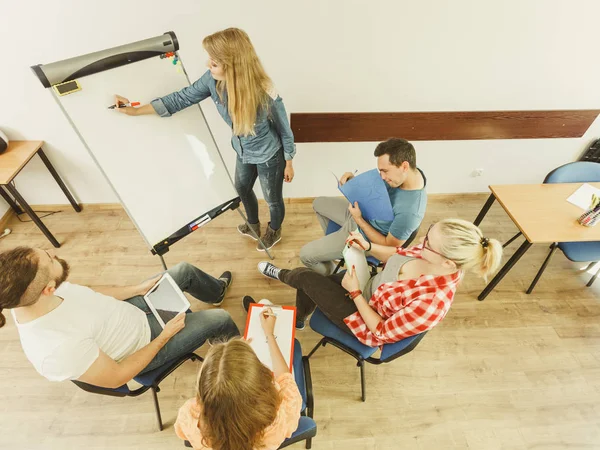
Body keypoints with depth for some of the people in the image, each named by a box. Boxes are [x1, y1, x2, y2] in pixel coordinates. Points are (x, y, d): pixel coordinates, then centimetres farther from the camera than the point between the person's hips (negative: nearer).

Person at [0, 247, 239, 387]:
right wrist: (165, 335, -17)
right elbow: (117, 377, -25)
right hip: (145, 342, -6)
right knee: (220, 319, 0)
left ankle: (217, 292, 46)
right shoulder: (58, 350, -41)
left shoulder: (27, 294, -20)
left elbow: (90, 295, 0)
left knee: (185, 270, 11)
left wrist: (138, 289, -1)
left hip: (131, 309, 7)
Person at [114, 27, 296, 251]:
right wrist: (136, 110, -2)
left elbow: (284, 131, -19)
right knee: (242, 189, 28)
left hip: (269, 156, -6)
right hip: (244, 151, 6)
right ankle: (253, 225, 58)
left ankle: (274, 231, 51)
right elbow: (183, 97, -5)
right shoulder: (212, 79, -19)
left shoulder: (265, 94, -35)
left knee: (272, 199, 17)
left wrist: (288, 163, -7)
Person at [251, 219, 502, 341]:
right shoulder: (434, 252, -20)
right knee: (310, 286, 14)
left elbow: (381, 333, -26)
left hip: (368, 324, -6)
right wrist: (368, 246, -13)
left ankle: (283, 275, 41)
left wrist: (354, 292, -23)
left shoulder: (432, 303, -40)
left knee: (304, 277, 0)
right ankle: (297, 320, 49)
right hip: (369, 284, 6)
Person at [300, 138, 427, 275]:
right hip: (362, 210, 9)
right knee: (318, 203, 25)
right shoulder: (409, 170, -15)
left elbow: (389, 245, -24)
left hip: (366, 237, -9)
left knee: (306, 254, -4)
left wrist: (359, 220, -24)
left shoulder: (409, 211, -39)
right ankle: (332, 241, 43)